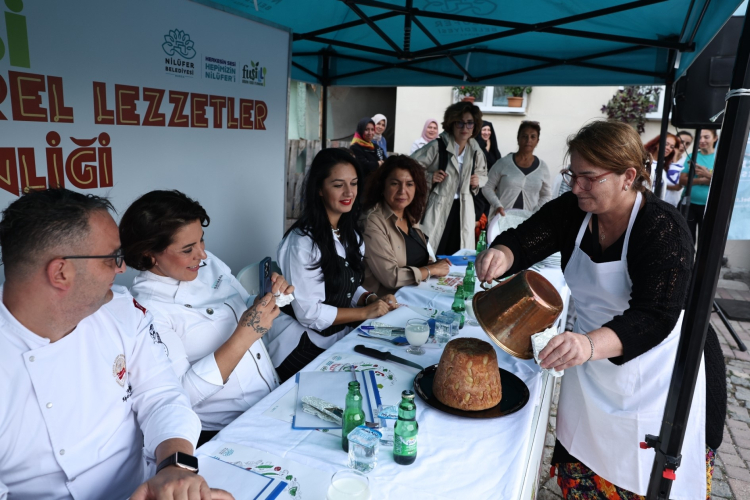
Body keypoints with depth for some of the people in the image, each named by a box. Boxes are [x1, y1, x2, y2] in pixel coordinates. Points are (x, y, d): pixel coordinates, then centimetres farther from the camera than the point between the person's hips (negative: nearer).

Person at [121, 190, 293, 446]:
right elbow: (179, 395, -21)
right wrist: (244, 336, -26)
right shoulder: (147, 307, -16)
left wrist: (269, 298, -4)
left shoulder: (208, 262, 3)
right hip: (221, 433, -6)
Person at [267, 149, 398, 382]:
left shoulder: (350, 234, 6)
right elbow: (309, 312, -20)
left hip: (340, 337, 7)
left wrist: (373, 299, -7)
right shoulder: (303, 241, -20)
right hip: (304, 347, -7)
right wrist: (366, 312, -14)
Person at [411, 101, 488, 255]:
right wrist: (429, 177, -20)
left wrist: (478, 181, 4)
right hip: (438, 207, -5)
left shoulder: (475, 151, 8)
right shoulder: (437, 146, -11)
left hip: (463, 209, 5)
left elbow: (483, 174, 25)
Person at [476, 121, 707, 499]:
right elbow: (524, 240, -16)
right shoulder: (572, 211, -7)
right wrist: (500, 255, -41)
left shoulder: (664, 230, -24)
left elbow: (654, 319, -32)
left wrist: (589, 344, -51)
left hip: (650, 378, -4)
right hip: (589, 372, 5)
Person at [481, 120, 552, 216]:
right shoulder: (504, 163, -1)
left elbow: (546, 195, 15)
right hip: (502, 217, -2)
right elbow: (487, 187, 3)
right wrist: (497, 205, -11)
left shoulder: (542, 167, 8)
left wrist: (536, 213, -1)